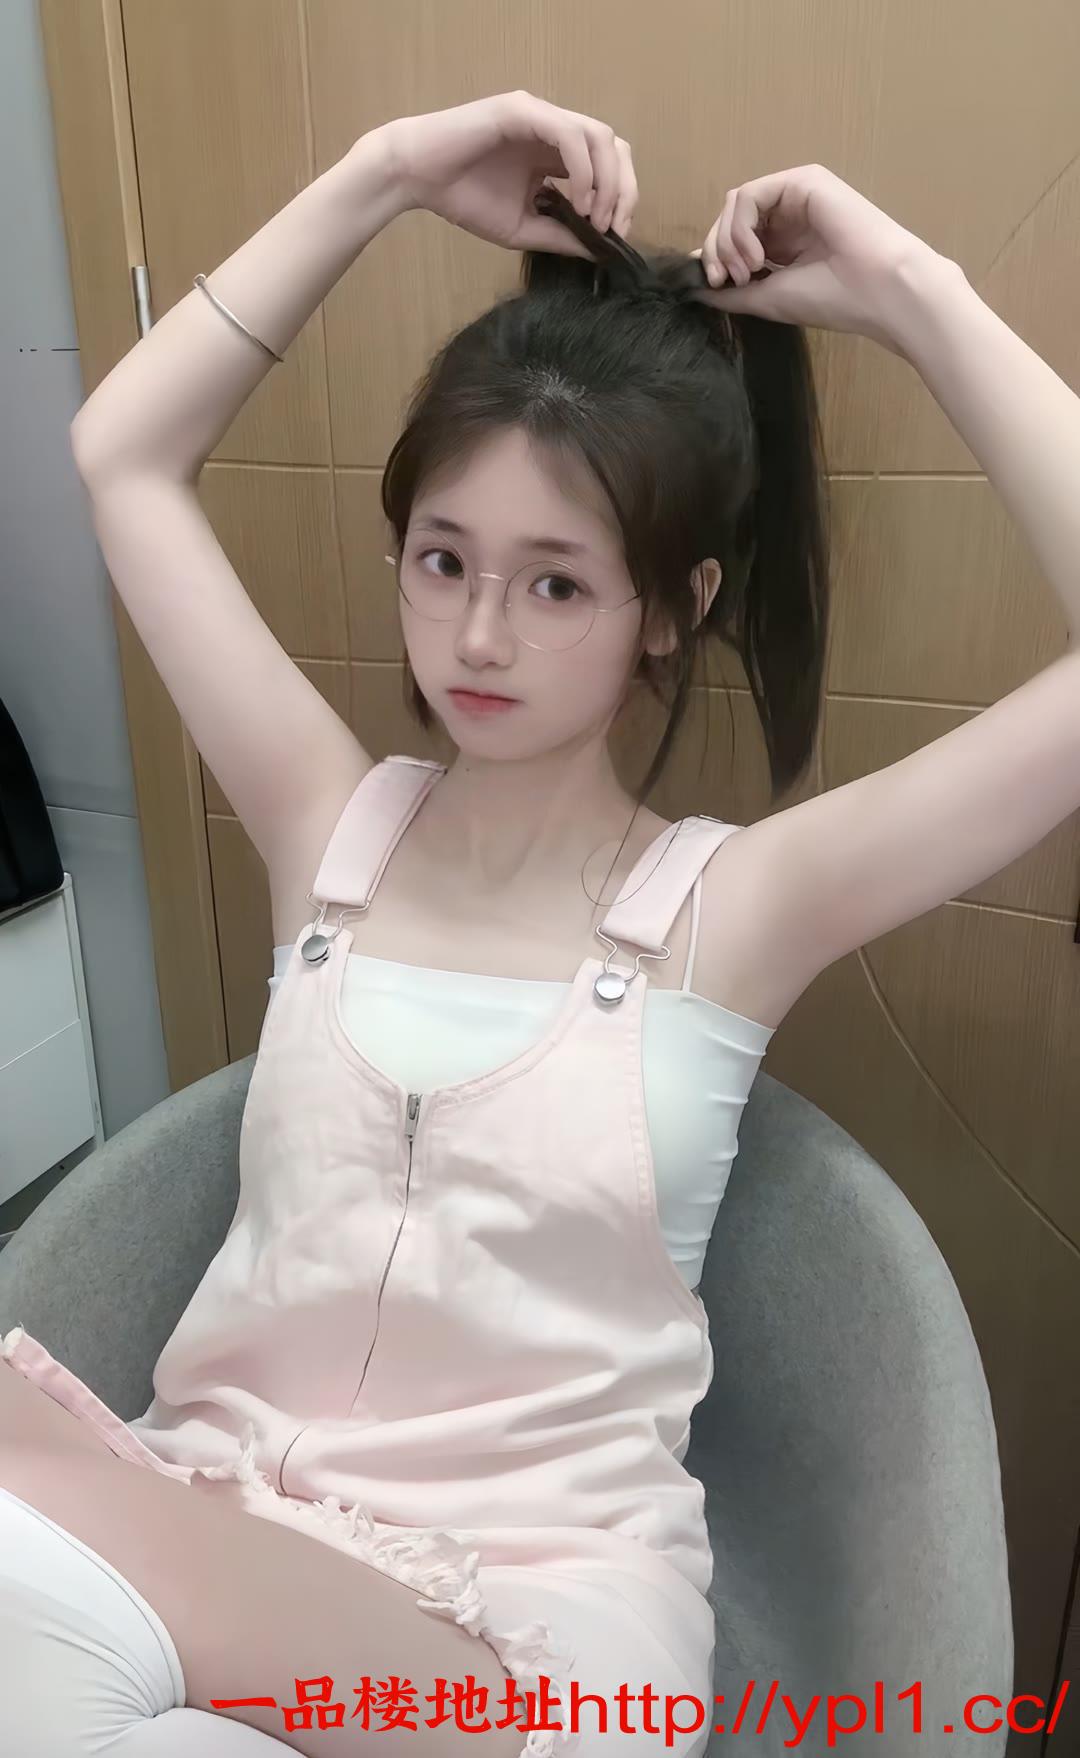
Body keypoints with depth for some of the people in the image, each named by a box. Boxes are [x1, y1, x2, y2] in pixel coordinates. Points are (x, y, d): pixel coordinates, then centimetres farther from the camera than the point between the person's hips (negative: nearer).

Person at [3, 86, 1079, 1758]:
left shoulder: (736, 905, -6)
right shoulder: (328, 826, 2)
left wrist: (911, 292, -10)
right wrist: (385, 175, 2)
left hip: (541, 1597, -3)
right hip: (220, 1514, 4)